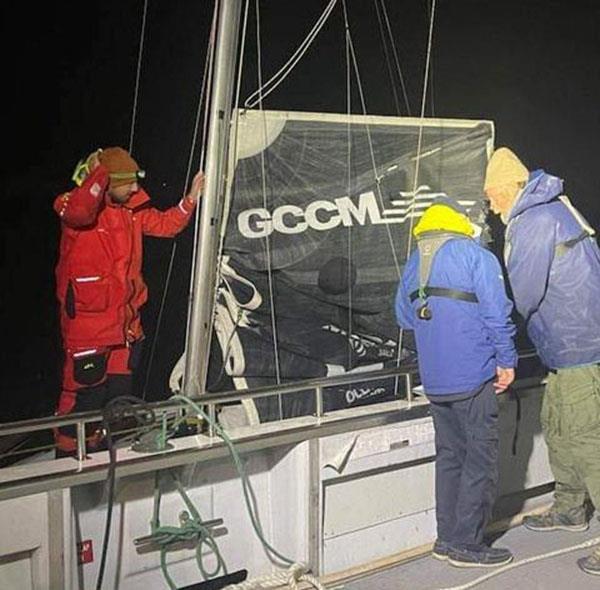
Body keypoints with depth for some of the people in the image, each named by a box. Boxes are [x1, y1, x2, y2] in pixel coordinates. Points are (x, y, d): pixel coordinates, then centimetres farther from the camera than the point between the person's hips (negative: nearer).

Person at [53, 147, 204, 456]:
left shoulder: (132, 208, 8)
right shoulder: (73, 204, -14)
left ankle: (97, 448, 33)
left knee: (118, 390, 16)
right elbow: (79, 211, -38)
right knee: (84, 392, -2)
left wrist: (192, 197, 9)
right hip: (87, 320, -7)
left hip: (125, 320, 8)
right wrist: (100, 172, -31)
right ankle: (67, 453, 14)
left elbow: (164, 224, 18)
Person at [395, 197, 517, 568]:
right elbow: (497, 312, -14)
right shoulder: (477, 256, -7)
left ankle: (448, 537, 21)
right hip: (474, 375, -6)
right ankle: (467, 544, 6)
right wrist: (507, 360, -5)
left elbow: (404, 317, 18)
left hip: (434, 380, 7)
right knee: (481, 458, 2)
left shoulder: (413, 264, 11)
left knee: (449, 455, 16)